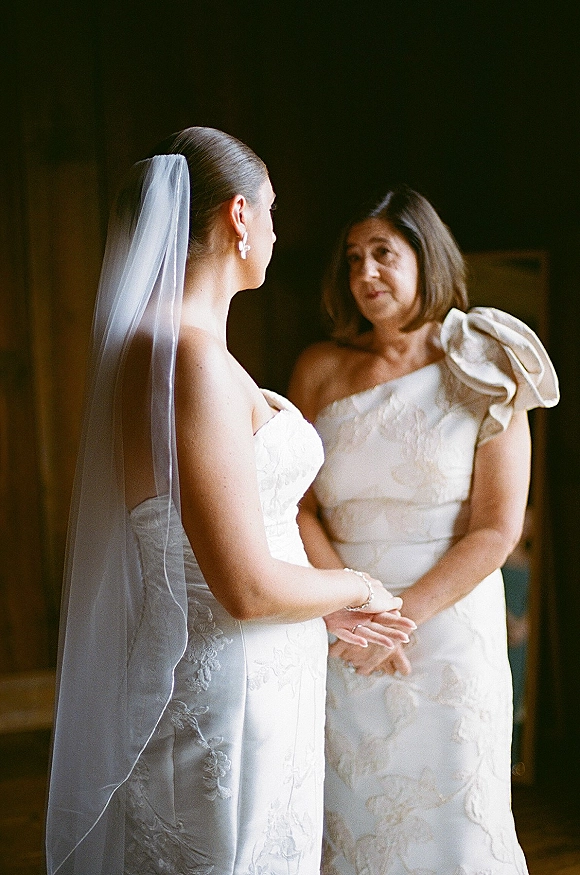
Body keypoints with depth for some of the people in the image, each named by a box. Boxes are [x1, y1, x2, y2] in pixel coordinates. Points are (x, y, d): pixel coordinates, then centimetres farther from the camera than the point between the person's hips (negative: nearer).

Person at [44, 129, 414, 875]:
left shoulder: (150, 341, 8)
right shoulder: (194, 357, -22)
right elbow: (248, 589, -23)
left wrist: (325, 607, 20)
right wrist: (356, 587, -5)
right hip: (229, 696, -10)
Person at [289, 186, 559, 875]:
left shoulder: (484, 374, -3)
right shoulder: (319, 369, 4)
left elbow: (497, 531, -8)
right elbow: (297, 506, -1)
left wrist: (401, 612, -17)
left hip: (448, 623, -2)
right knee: (348, 819, 10)